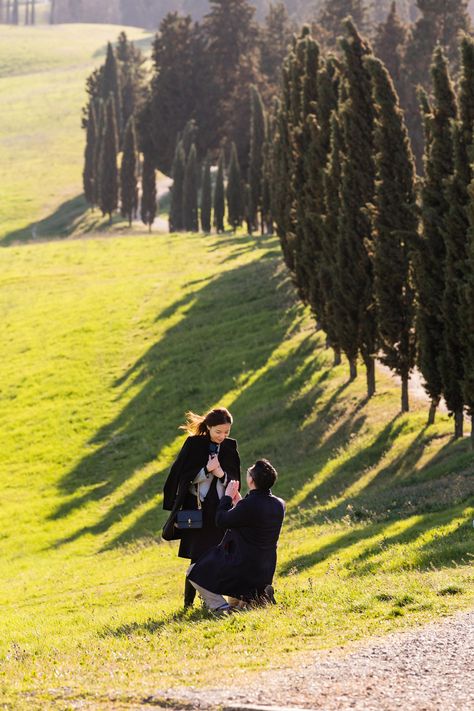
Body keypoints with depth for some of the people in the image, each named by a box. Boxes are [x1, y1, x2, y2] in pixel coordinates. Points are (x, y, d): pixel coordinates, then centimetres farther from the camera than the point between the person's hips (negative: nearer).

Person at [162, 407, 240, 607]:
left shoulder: (230, 448, 6)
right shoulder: (193, 444, -4)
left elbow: (235, 480, 7)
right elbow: (183, 476, -4)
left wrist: (221, 474, -14)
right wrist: (206, 470, -18)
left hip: (220, 510, 3)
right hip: (197, 509, -3)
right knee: (198, 558, -8)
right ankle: (188, 603, 0)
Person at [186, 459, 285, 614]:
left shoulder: (249, 505, -25)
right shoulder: (279, 504, -1)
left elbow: (221, 520, -11)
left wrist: (227, 497, 3)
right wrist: (238, 502, 13)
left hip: (243, 570, -8)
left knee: (194, 572, 6)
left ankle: (220, 606, -11)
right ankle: (260, 591, 12)